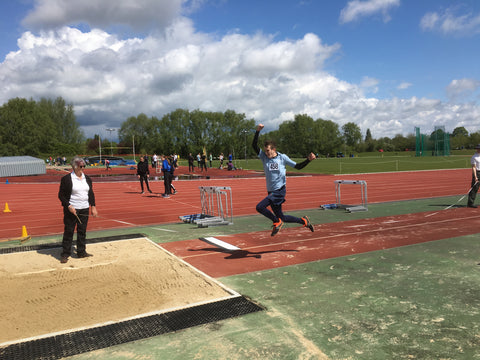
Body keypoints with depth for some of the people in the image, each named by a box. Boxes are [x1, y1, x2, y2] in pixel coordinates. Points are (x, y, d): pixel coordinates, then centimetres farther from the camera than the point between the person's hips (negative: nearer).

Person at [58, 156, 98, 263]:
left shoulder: (87, 178, 10)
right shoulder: (66, 179, -7)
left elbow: (91, 193, 16)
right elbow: (61, 195, -6)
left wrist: (93, 206, 8)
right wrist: (69, 206, -16)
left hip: (84, 209, 5)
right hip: (71, 209, -5)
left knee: (82, 231, 10)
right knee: (68, 232, 0)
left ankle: (81, 252, 22)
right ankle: (65, 254, 10)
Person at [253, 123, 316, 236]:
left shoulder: (282, 157, -3)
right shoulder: (264, 157, 3)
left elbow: (298, 166, 2)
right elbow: (254, 145, -10)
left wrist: (308, 160, -11)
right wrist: (258, 131, -21)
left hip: (280, 190, -5)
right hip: (271, 191, 5)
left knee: (260, 207, -21)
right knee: (281, 217, 13)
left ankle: (277, 222, 1)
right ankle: (304, 221, 32)